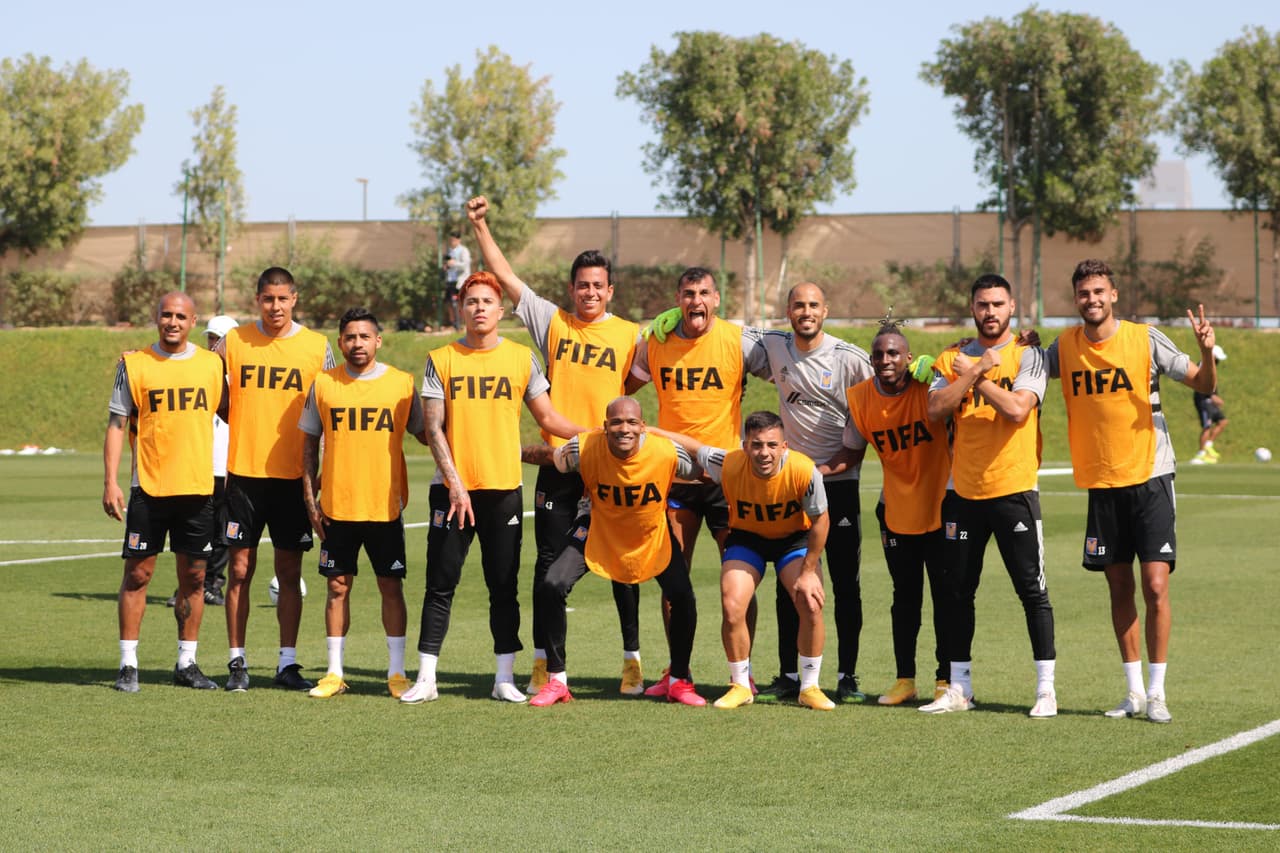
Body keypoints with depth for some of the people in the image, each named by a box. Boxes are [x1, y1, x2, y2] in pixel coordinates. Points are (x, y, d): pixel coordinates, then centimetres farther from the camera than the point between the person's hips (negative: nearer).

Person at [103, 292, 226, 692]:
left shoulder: (212, 364, 7)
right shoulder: (134, 364, 1)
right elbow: (117, 423, 0)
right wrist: (110, 482, -8)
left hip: (199, 487, 2)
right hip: (149, 487, -2)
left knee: (194, 576, 5)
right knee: (137, 573, -2)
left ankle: (187, 663, 15)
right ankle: (128, 664, 5)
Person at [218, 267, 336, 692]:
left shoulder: (317, 347, 3)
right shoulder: (233, 342, 3)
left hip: (294, 475, 0)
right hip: (244, 471, 0)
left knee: (290, 571, 3)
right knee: (240, 568, 1)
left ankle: (288, 663, 9)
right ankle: (237, 662, 8)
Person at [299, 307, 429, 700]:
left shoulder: (402, 383, 0)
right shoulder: (323, 385, 4)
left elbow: (424, 434, 9)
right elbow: (310, 445, 10)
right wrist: (310, 500, 4)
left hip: (385, 506, -1)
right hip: (337, 507, 1)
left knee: (391, 586, 2)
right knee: (338, 587, 5)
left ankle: (396, 672, 9)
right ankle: (334, 673, 12)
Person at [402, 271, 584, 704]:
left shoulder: (521, 358, 5)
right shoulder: (442, 359, 3)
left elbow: (548, 417, 10)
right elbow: (433, 427, -1)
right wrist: (454, 482, -10)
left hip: (504, 489, 1)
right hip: (452, 488, -1)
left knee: (504, 586, 3)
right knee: (441, 584, 0)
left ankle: (505, 677, 9)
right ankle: (425, 679, 4)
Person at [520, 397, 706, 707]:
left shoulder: (667, 452, -28)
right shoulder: (585, 449, -27)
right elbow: (547, 455, -7)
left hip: (653, 535, 0)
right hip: (598, 530, 0)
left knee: (682, 597, -15)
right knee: (550, 588, -16)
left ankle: (680, 681, 11)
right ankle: (556, 681, 1)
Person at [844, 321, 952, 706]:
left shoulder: (928, 384, -17)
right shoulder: (859, 398, -6)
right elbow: (853, 451, 2)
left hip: (940, 507, -3)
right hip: (896, 510, 3)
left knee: (946, 596, 3)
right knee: (905, 597, 12)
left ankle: (946, 679, 13)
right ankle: (904, 678, 21)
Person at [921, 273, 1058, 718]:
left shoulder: (1026, 356, -2)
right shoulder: (953, 359, 8)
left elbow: (1017, 409, -18)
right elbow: (935, 410, -8)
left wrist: (976, 377, -9)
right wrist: (976, 369, -13)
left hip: (1014, 490, -4)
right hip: (964, 492, 4)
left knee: (1033, 591, -3)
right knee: (958, 593, 9)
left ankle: (1046, 688, 2)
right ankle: (959, 688, 18)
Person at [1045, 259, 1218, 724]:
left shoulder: (1145, 339, -7)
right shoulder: (1065, 346, 3)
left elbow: (1203, 385, -6)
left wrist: (1207, 352, -25)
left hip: (1149, 476, -3)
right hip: (1101, 484, 3)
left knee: (1155, 586, -8)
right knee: (1120, 589, 8)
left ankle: (1157, 692, 0)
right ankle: (1134, 691, 18)